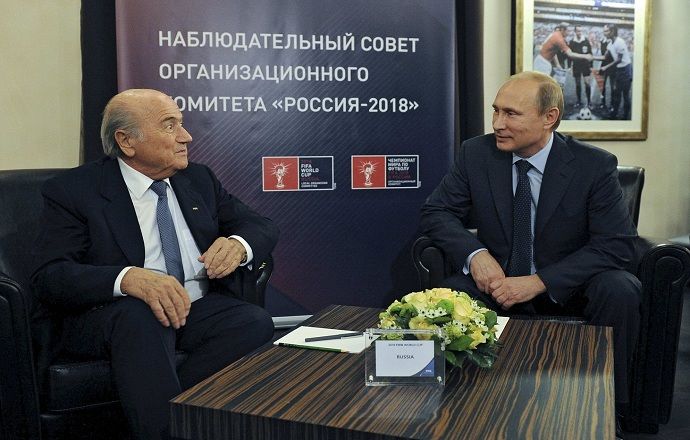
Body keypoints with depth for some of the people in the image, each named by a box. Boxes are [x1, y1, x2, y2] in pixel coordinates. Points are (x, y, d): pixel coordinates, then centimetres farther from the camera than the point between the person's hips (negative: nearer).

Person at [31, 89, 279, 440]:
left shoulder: (199, 179, 12)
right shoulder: (73, 190, -1)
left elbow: (262, 226, 14)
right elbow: (49, 277, -11)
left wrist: (238, 244, -12)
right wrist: (129, 279, -31)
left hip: (201, 307, 4)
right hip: (116, 315, -4)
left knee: (255, 322, -26)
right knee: (140, 315, -36)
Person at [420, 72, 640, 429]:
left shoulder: (595, 165, -12)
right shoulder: (476, 153, -6)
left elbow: (616, 244, -16)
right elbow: (436, 212, -2)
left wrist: (538, 282, -27)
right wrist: (475, 254, -24)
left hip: (568, 288, 0)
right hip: (497, 280, 1)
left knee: (619, 291, -30)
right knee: (449, 295, -28)